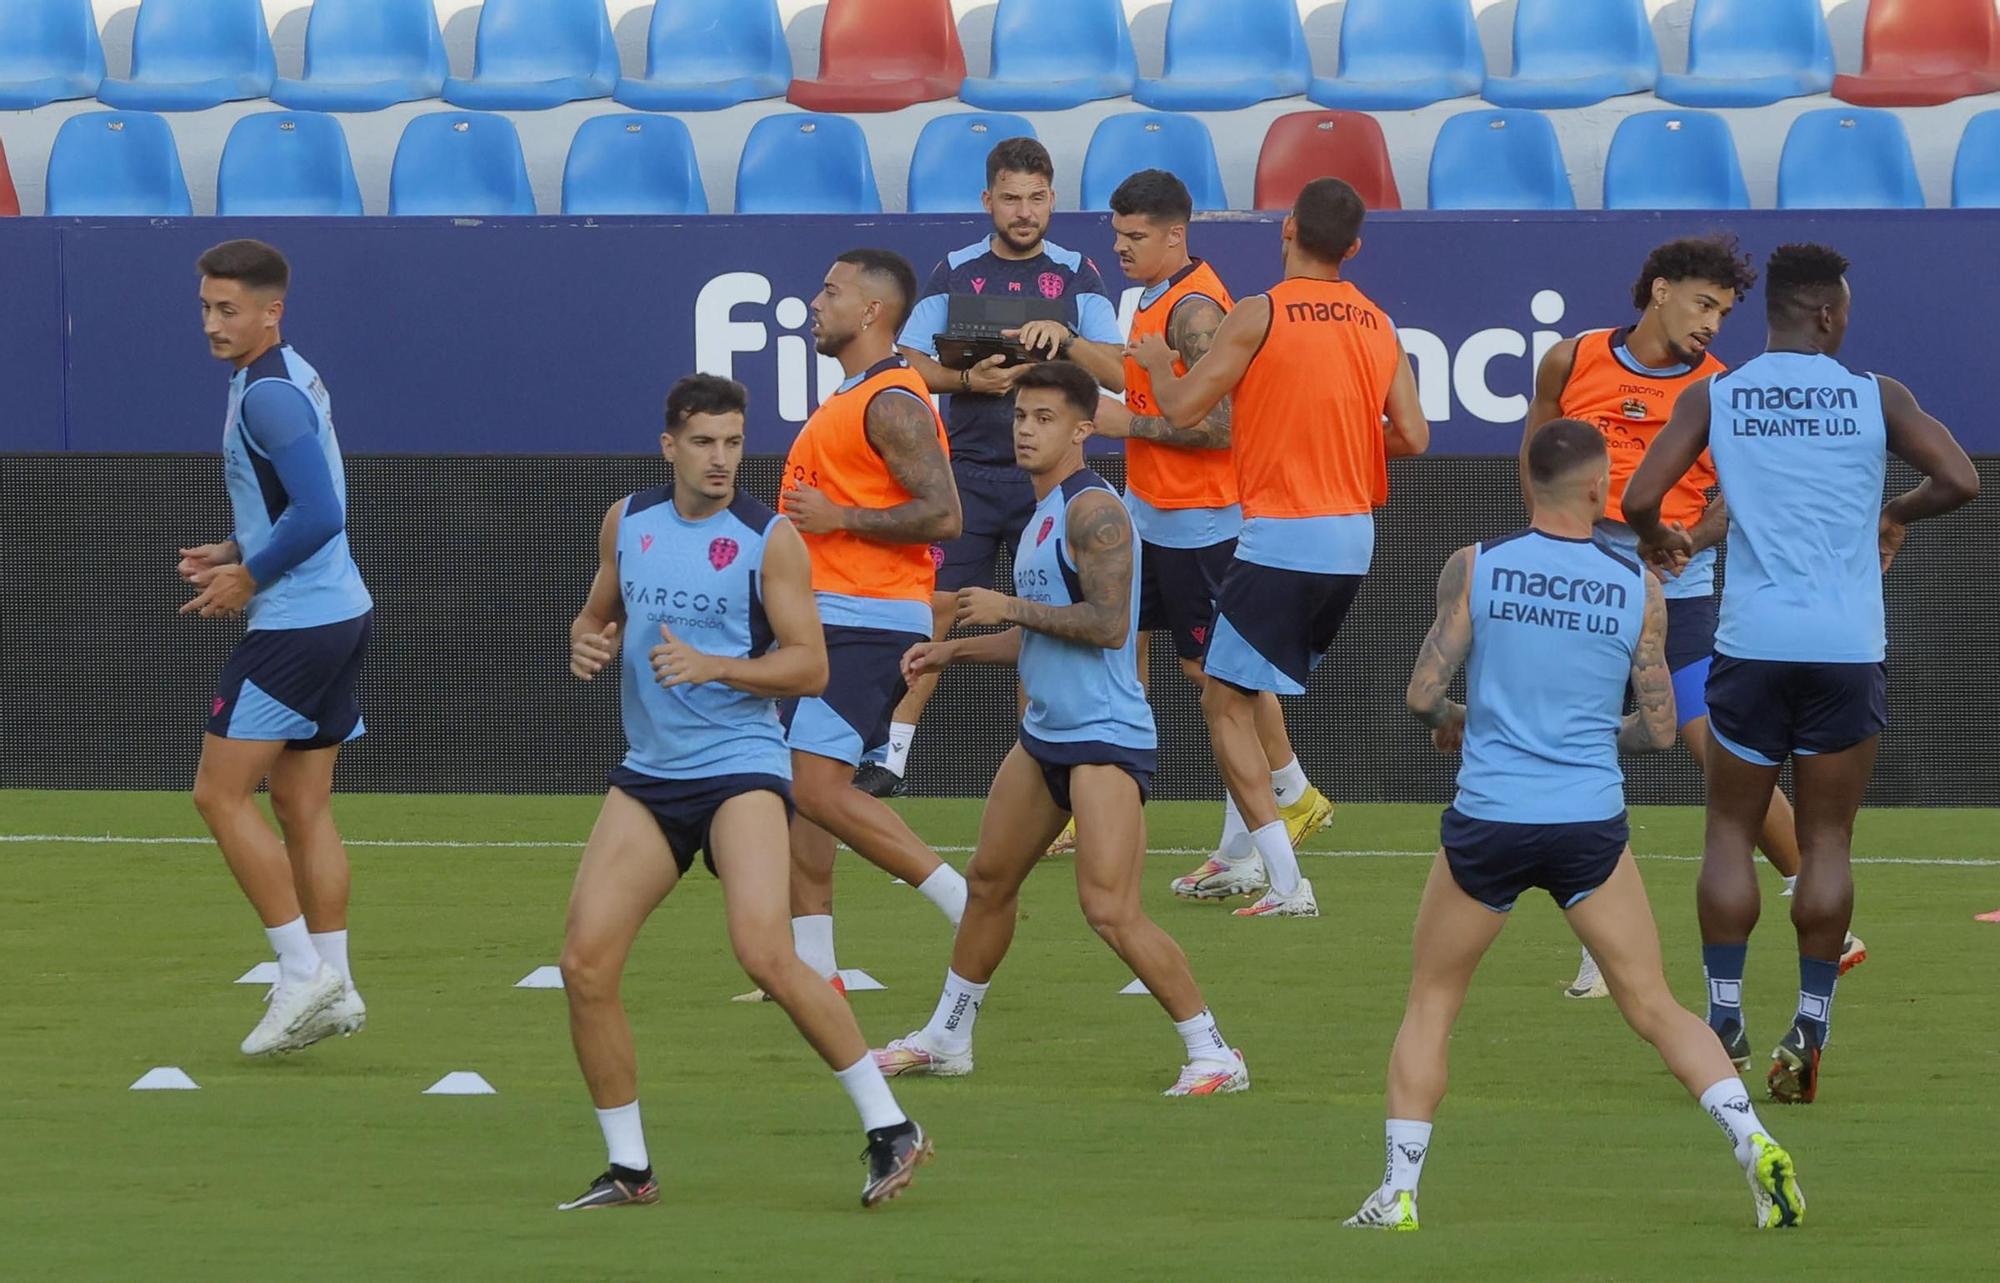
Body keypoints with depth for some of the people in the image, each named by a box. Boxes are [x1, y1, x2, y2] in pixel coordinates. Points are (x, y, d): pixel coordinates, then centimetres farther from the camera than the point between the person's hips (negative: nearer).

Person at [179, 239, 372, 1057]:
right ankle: (331, 987, 11)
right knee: (302, 806, 11)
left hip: (295, 623, -10)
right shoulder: (295, 381, 14)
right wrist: (234, 553, 12)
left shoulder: (267, 396, -17)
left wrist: (248, 579, -13)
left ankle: (302, 972, -5)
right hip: (339, 614, 10)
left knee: (220, 794, -4)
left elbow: (318, 514, -25)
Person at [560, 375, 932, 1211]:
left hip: (740, 766, -5)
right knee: (585, 964, -5)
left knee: (765, 954, -22)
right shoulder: (627, 522, 9)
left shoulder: (769, 540, -6)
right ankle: (629, 1169, 8)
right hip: (647, 774, 6)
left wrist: (713, 666, -22)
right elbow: (597, 618, 22)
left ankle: (889, 1128, -10)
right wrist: (587, 646, -2)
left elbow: (809, 667, -8)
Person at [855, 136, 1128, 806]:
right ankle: (892, 755, 1)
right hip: (967, 468, 0)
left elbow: (1117, 372, -3)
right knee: (933, 606, -5)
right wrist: (970, 379, -13)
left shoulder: (1077, 274, 4)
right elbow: (909, 366, 5)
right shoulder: (953, 272, 5)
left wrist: (1063, 339, -21)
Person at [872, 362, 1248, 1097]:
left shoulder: (1092, 510, -15)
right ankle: (946, 1039, 35)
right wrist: (953, 651, 20)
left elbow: (1106, 623, -24)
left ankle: (1213, 1056, -9)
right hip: (1046, 734, 10)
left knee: (1110, 912, -16)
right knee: (989, 881, 19)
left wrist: (1011, 608, -17)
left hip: (1106, 739, -10)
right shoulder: (1040, 516, 15)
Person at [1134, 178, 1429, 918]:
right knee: (1249, 689, 23)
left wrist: (1157, 362, 12)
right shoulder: (1377, 325, 7)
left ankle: (1286, 882, -11)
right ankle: (1247, 857, 24)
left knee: (1225, 702, -1)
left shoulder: (1260, 316, -10)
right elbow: (1413, 437, 7)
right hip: (1354, 537, 7)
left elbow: (1183, 410, -9)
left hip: (1283, 538, -7)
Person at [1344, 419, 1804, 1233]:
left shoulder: (1474, 568, -2)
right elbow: (1658, 728, 6)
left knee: (1430, 1004, 16)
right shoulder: (1638, 588, 1)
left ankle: (1398, 1192, 9)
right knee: (1655, 1010, 8)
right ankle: (1753, 1143, -9)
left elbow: (1422, 695, -5)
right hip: (1591, 824, 1)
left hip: (1488, 821, -1)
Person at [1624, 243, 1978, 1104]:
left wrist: (1658, 539, 18)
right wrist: (1895, 516, 17)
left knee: (1731, 832, 11)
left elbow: (1638, 498, -5)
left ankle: (1724, 1014, 5)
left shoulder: (1713, 399, 2)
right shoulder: (1874, 397, 0)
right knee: (1827, 840, 6)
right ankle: (1810, 1026, 1)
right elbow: (1959, 482, -3)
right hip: (1847, 647, 0)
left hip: (1751, 644, 0)